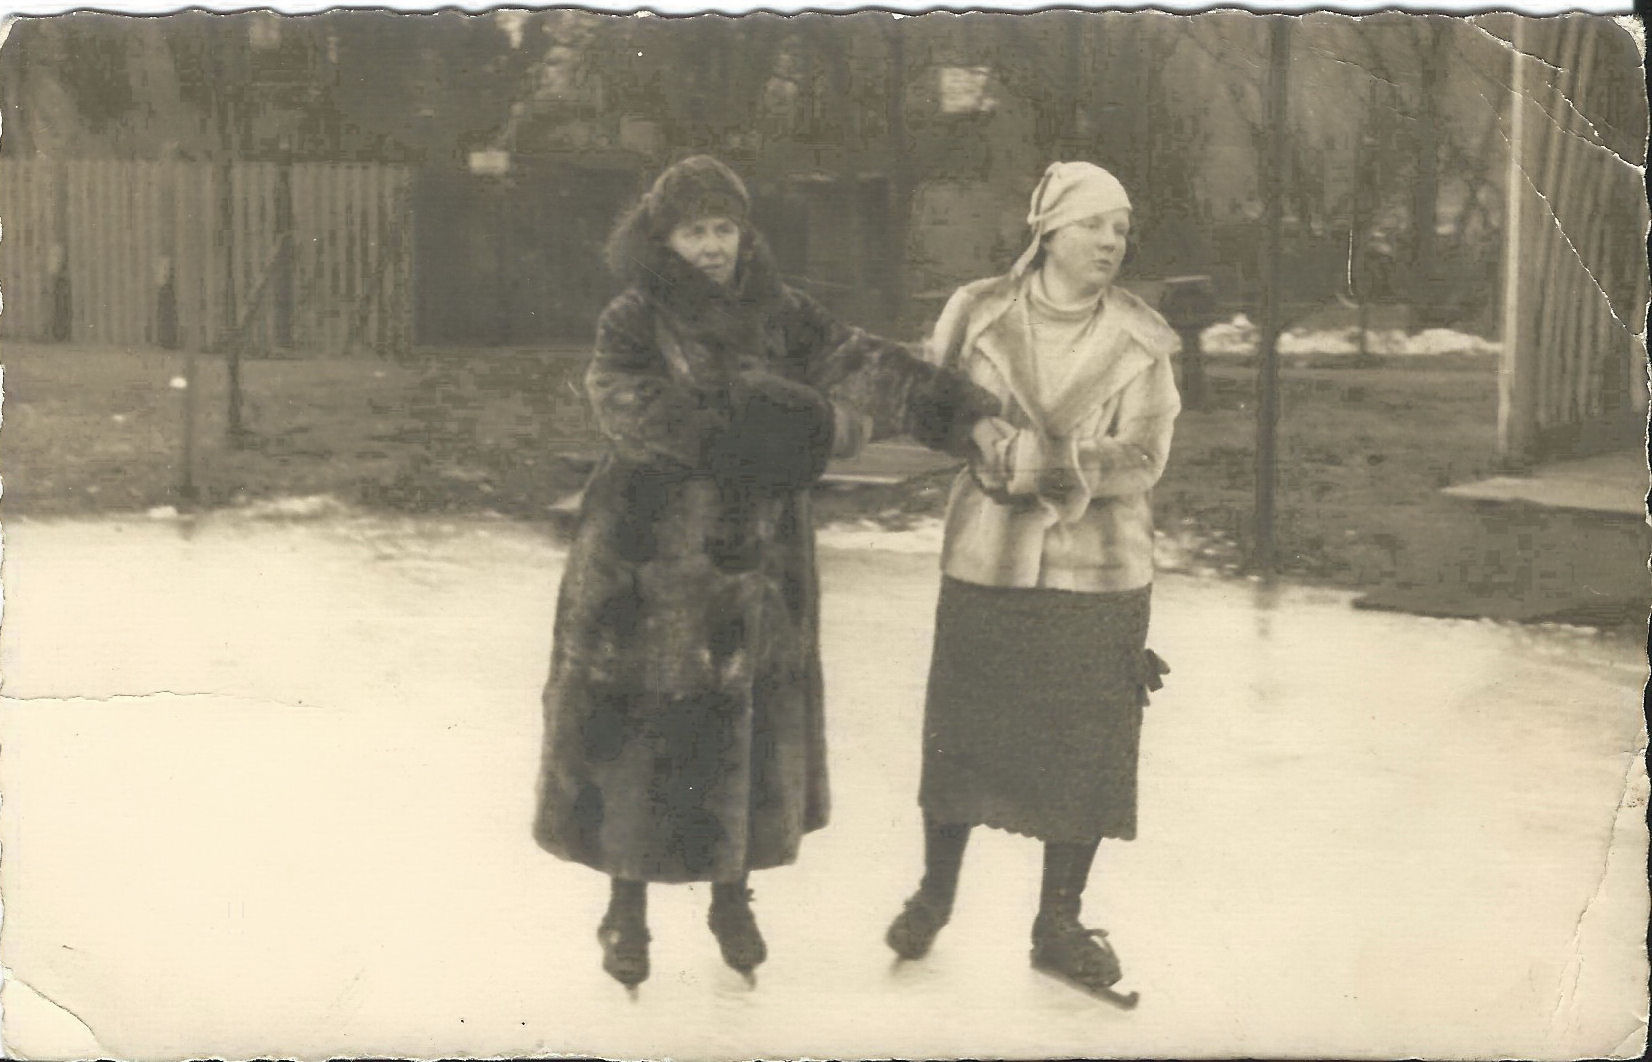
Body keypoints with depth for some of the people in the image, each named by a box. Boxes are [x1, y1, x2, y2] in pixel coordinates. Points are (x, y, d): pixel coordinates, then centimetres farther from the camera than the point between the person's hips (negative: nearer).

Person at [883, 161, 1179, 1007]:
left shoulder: (1142, 341, -1)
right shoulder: (978, 314, -1)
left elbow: (1143, 456, -6)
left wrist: (1043, 462, -20)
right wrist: (999, 450, -13)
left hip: (1099, 571, 1)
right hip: (986, 560, 0)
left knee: (1085, 748, 4)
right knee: (962, 731, 7)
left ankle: (1058, 925, 20)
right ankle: (935, 891, 31)